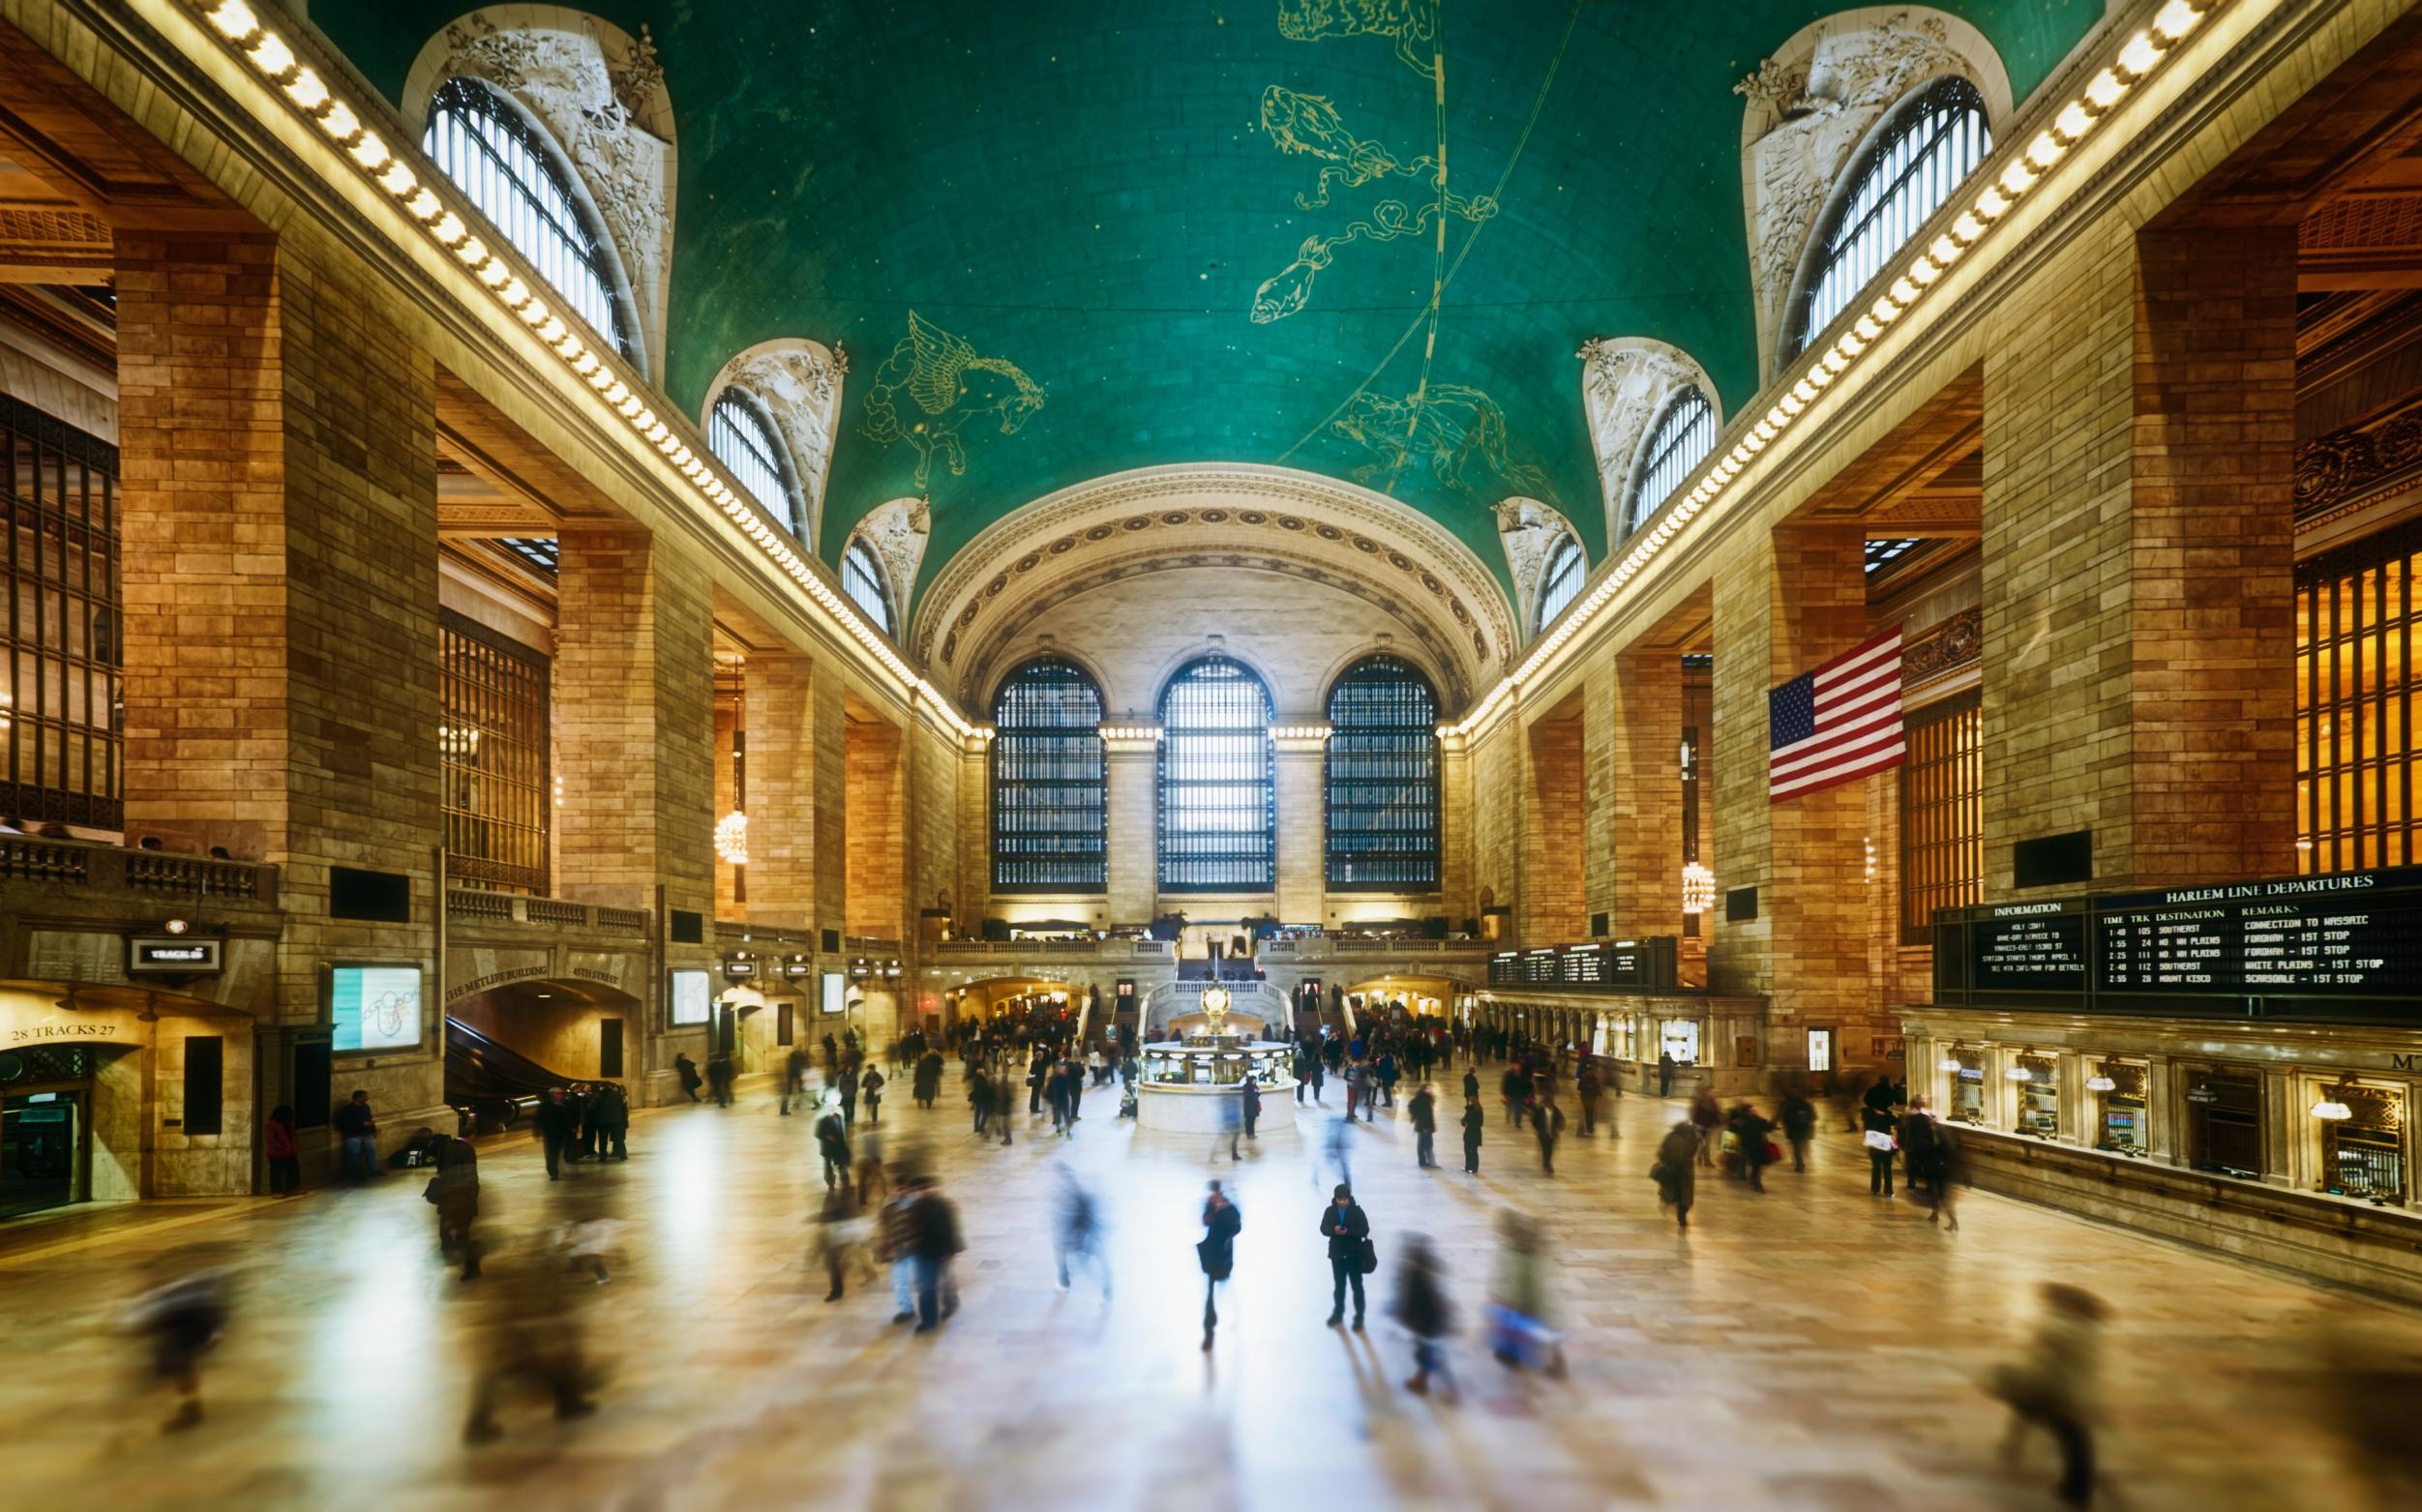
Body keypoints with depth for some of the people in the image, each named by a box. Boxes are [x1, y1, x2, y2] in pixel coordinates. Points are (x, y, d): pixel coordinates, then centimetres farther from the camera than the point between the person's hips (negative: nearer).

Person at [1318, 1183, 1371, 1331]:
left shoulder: (1357, 1211, -10)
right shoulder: (1330, 1211, -3)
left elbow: (1365, 1230, -12)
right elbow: (1323, 1229, -3)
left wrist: (1348, 1231, -26)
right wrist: (1333, 1230, -25)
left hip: (1354, 1254, -3)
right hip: (1337, 1254, 3)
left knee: (1357, 1286, 2)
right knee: (1339, 1285, 17)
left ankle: (1359, 1317, 9)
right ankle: (1338, 1312, 32)